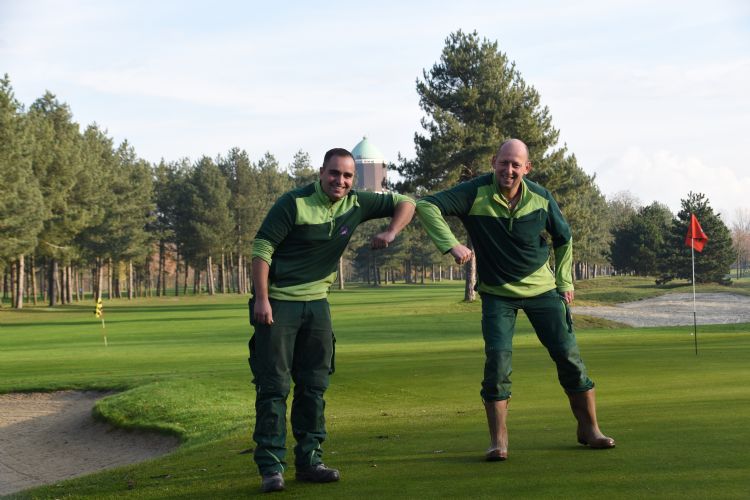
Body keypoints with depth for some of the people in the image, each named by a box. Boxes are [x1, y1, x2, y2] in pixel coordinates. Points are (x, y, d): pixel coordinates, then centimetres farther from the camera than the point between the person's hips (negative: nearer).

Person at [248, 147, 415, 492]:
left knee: (314, 384, 9)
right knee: (273, 386, -5)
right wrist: (261, 299, -21)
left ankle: (309, 459, 18)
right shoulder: (295, 203, -16)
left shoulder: (356, 204, 0)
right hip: (277, 303, -6)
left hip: (316, 303, 6)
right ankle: (271, 467, -3)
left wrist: (391, 232, -10)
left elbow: (405, 203, 10)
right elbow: (262, 249, -15)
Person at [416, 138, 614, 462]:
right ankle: (498, 440, -3)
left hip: (542, 289, 2)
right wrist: (451, 244, -34)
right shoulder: (475, 193, -16)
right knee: (497, 360, -14)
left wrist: (564, 282, 7)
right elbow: (426, 206, -24)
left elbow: (563, 239, 11)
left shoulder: (541, 198, -7)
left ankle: (589, 429, 16)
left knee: (569, 356, 0)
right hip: (498, 293, -2)